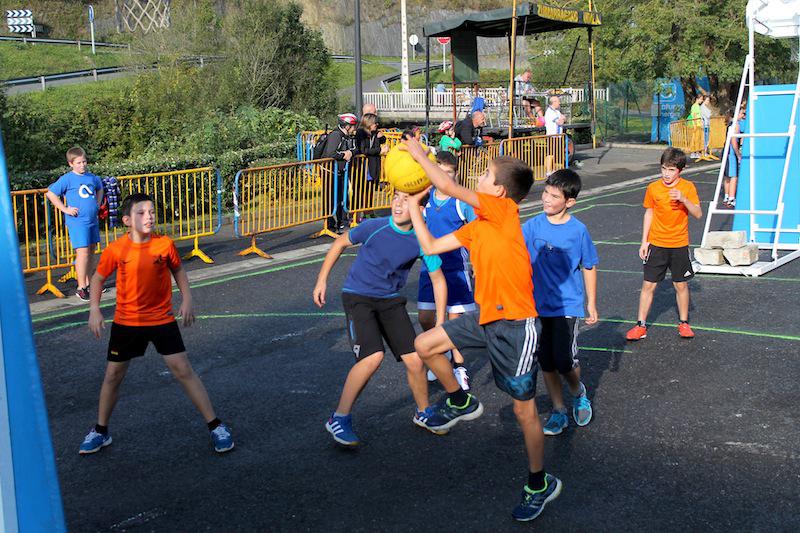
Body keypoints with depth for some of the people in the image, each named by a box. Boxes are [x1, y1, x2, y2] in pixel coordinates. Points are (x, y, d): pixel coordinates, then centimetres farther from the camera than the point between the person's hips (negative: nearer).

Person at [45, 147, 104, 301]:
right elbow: (50, 193, -9)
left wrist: (98, 204, 16)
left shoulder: (91, 177, 9)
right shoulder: (67, 179, -9)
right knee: (82, 252, -12)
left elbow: (100, 188, 31)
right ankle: (81, 288, -9)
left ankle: (88, 283, 25)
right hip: (77, 221, -7)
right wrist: (65, 209, -11)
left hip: (92, 220, 7)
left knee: (91, 251, 13)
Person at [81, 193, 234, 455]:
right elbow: (98, 278, 2)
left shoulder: (165, 245, -12)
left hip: (162, 319, -1)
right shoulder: (115, 250, -14)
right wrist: (94, 309, -8)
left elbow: (177, 269, 7)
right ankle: (101, 431, 30)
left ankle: (215, 426, 5)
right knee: (113, 375, 10)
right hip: (126, 322, 1)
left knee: (183, 371, -4)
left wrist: (187, 299, -1)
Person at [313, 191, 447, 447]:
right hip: (358, 297, -3)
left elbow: (438, 280, 0)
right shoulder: (373, 228, -21)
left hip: (390, 300, 4)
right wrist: (322, 280, -1)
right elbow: (340, 243, -2)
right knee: (373, 357, -24)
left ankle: (423, 413, 25)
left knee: (415, 360, -4)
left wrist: (440, 324, -2)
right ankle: (339, 419, -9)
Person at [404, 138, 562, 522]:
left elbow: (446, 186, -16)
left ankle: (540, 485, 19)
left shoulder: (504, 209, -14)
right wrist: (413, 206, 17)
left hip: (515, 324, -8)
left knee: (523, 409, 2)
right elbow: (431, 246, 16)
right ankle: (460, 403, 29)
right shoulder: (476, 227, 10)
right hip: (485, 317, 8)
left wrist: (419, 154, -3)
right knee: (425, 345, 8)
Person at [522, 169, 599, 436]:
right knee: (546, 362, 8)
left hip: (567, 305, -3)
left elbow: (589, 267, 2)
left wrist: (591, 304, 5)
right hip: (538, 304, 3)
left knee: (565, 361, -9)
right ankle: (558, 412, 24)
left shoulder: (578, 230, -8)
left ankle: (578, 392, 24)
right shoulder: (533, 225, -2)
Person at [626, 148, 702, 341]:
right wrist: (644, 242, 5)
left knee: (681, 285, 9)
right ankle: (641, 325, 8)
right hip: (656, 244, 1)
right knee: (648, 285, 1)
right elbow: (649, 213, 7)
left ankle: (684, 323, 25)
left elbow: (698, 214, -11)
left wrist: (683, 199, -28)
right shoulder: (653, 188, -3)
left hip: (679, 245, 0)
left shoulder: (688, 187, -6)